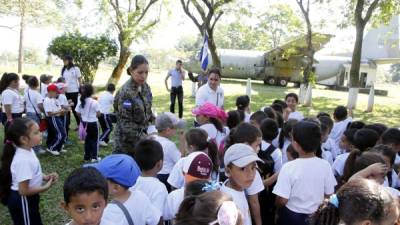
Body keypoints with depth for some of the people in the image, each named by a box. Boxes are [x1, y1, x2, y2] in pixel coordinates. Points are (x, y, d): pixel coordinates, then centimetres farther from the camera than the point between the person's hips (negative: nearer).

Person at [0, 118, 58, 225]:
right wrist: (46, 187, -19)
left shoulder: (28, 150, -5)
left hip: (28, 199, 9)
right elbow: (23, 191, -28)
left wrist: (45, 177, -3)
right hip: (22, 201, -8)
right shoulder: (23, 160, -33)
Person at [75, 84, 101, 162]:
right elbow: (98, 114, -13)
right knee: (94, 139, 8)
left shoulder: (81, 101, -3)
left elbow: (78, 113, -1)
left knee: (87, 139, 17)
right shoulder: (94, 102, -17)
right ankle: (94, 156, 8)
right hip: (93, 123, -5)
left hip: (85, 123, 5)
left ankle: (87, 156, 22)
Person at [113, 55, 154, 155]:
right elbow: (125, 123, -20)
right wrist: (143, 138, -23)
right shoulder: (126, 92, -20)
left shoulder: (145, 87, 2)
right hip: (127, 140, -6)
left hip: (142, 134, 6)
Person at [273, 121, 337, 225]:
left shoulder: (289, 167, -25)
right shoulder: (325, 165, -15)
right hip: (316, 216, 3)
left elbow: (282, 200, -21)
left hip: (291, 217, -3)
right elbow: (329, 195, -3)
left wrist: (276, 210, 1)